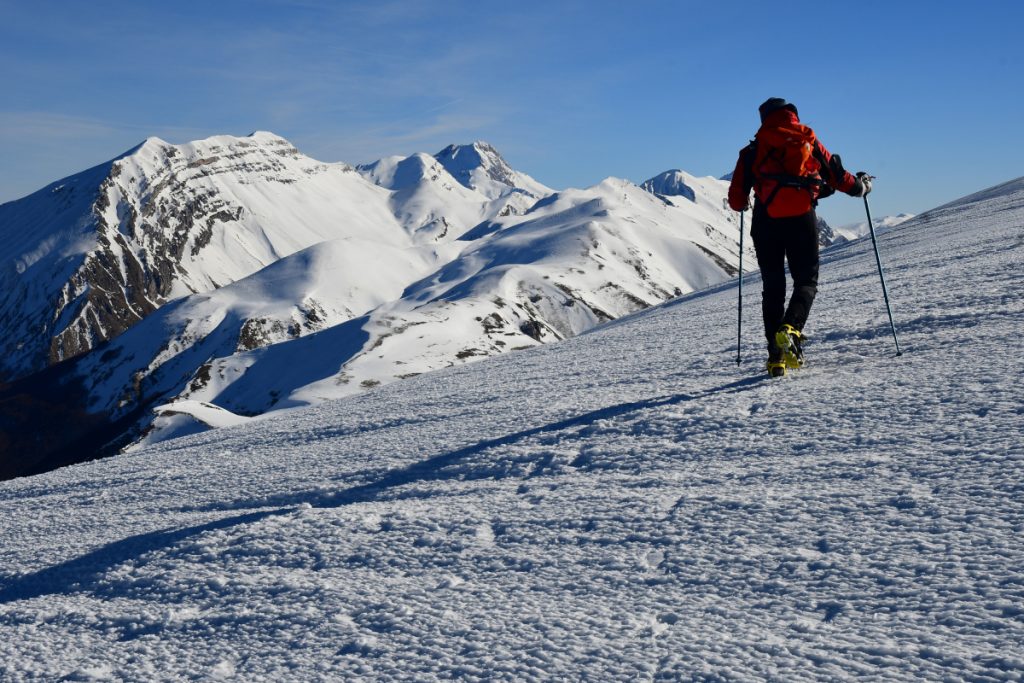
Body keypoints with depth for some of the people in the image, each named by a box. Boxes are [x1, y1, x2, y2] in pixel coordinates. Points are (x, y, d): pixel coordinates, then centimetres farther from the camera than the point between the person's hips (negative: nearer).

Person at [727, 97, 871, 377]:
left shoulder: (753, 150, 10)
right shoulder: (809, 141, 11)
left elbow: (736, 200, 7)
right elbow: (838, 177, 12)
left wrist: (743, 203, 30)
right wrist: (861, 185, 31)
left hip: (766, 222, 1)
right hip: (801, 220, -1)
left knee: (773, 287, 11)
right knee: (806, 281, 9)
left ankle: (776, 354, 4)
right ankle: (790, 330, -20)